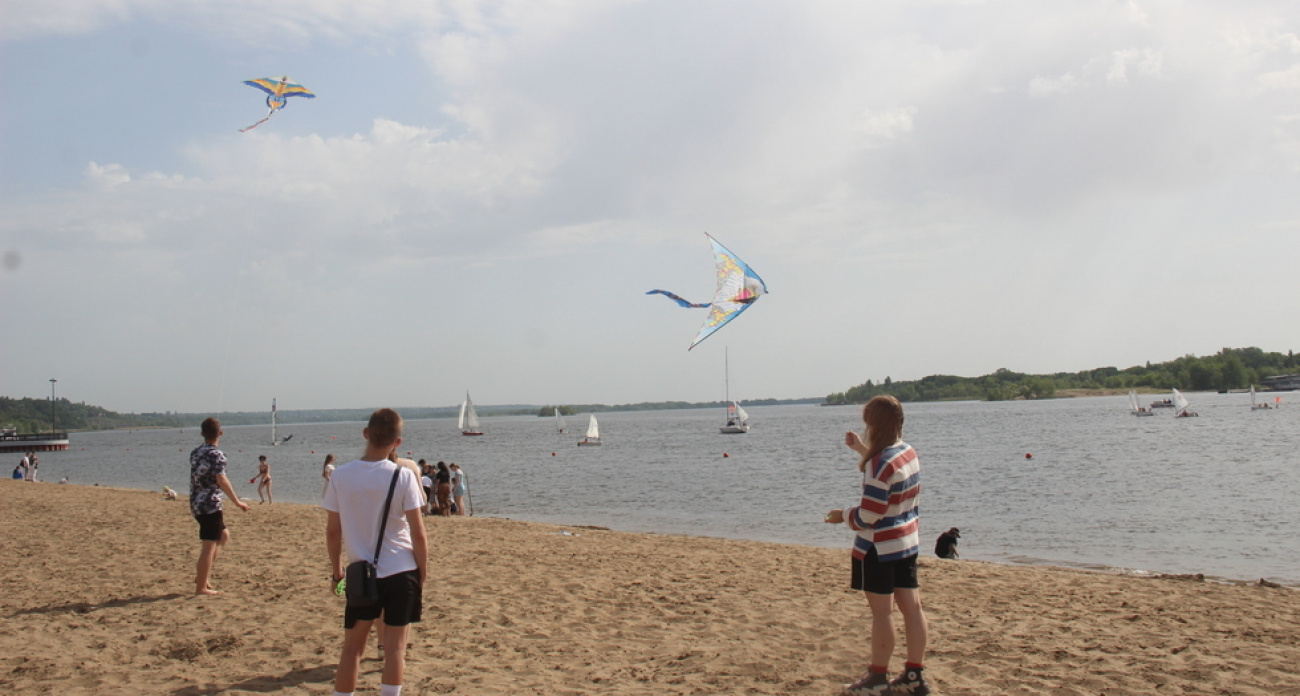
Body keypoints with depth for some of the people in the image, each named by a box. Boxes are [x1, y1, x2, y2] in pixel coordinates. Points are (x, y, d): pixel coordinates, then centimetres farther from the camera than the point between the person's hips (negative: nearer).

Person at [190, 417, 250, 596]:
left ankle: (202, 574, 19)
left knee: (223, 535, 21)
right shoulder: (216, 455, -14)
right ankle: (201, 587, 0)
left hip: (196, 503, 9)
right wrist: (236, 501, -20)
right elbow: (221, 480, -23)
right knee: (209, 544, -2)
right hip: (210, 504, -9)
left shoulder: (195, 452, 12)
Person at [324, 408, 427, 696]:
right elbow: (418, 534, -9)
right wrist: (423, 573, 4)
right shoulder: (403, 476, -11)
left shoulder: (340, 475, -5)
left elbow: (332, 532, 0)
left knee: (352, 647, 13)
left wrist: (336, 570, 15)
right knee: (396, 647, 5)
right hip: (401, 573, -2)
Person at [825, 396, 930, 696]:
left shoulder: (880, 464, -23)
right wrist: (862, 450, 26)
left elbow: (869, 516, -22)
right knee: (911, 606, 11)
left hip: (880, 547, -9)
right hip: (908, 542, 9)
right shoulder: (908, 452, 4)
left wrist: (844, 516, -3)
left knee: (882, 611, 1)